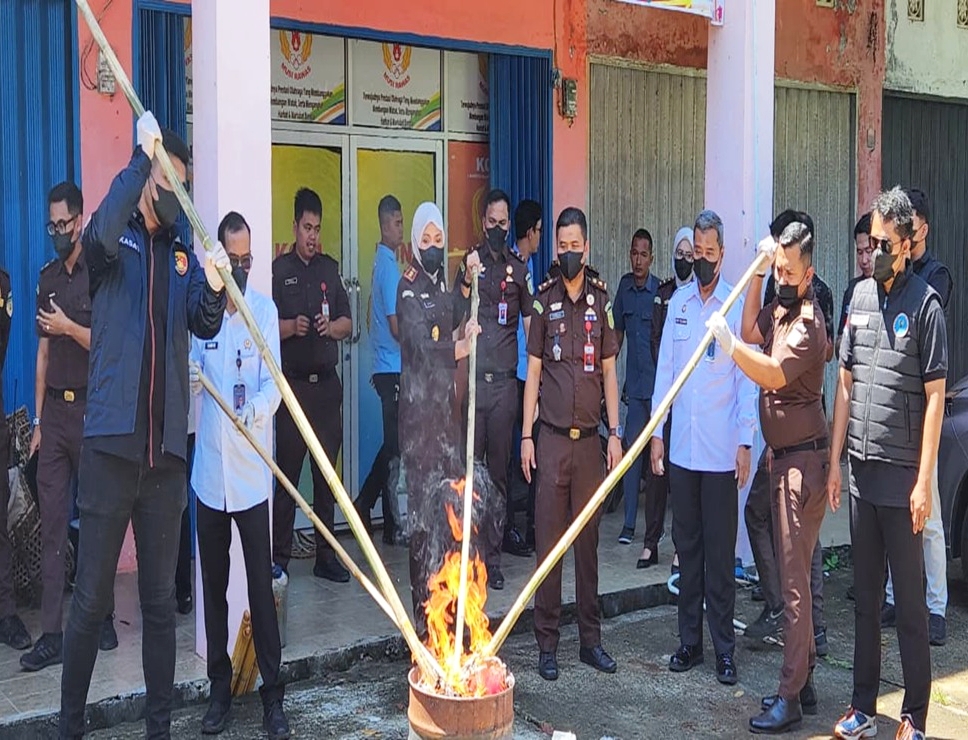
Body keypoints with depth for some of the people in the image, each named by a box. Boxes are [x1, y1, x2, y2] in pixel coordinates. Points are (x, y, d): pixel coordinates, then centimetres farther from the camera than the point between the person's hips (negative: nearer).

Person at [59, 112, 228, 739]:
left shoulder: (184, 254, 13)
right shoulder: (118, 244, 2)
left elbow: (205, 327, -2)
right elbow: (99, 236, -23)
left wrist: (214, 289, -23)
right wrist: (143, 157, -18)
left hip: (165, 448, 4)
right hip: (111, 442, -4)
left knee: (161, 600, 10)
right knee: (92, 599, 1)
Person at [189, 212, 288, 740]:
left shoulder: (265, 309, 1)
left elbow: (272, 383, -7)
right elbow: (192, 375, 7)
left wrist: (257, 410, -29)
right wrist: (190, 379, -17)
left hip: (251, 472, -2)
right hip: (209, 470, 3)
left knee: (261, 585, -2)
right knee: (214, 584, 10)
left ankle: (272, 694, 8)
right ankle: (220, 688, 23)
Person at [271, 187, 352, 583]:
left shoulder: (330, 268, 14)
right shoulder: (278, 269, 2)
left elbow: (348, 323, 14)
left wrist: (332, 326, -6)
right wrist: (290, 326, -20)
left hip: (327, 383, 4)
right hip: (292, 383, -4)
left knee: (327, 474, 8)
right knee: (287, 472, -3)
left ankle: (326, 557, 16)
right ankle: (280, 558, 4)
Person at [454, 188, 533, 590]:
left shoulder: (519, 269, 9)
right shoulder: (469, 263, 6)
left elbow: (530, 324, 11)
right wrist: (466, 282, -18)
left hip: (505, 381, 1)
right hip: (473, 379, -1)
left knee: (499, 472, 5)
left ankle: (493, 557, 12)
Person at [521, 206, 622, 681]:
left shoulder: (601, 300, 6)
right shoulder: (545, 300, 2)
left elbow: (609, 372, 9)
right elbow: (533, 372, 3)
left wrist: (615, 433, 3)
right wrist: (526, 436, -1)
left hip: (590, 438, 2)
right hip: (552, 437, -2)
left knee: (589, 540, 8)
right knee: (548, 540, 1)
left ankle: (591, 638, 18)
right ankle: (547, 643, 9)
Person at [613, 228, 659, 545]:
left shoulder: (661, 290, -8)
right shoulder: (624, 285, 8)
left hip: (657, 381, -4)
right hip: (634, 382, 4)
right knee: (631, 447, 3)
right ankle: (629, 522, 7)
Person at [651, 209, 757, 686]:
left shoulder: (737, 306, -3)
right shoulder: (677, 302, 8)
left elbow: (747, 380, -3)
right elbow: (665, 369, 10)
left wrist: (745, 442, -7)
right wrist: (656, 431, 7)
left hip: (720, 450, -4)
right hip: (681, 446, 4)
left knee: (720, 550, 1)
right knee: (686, 545, 11)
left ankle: (724, 647, 11)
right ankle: (689, 641, 21)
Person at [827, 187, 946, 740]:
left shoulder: (926, 303, -7)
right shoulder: (860, 296, 10)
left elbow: (935, 396, -10)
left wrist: (924, 480, -13)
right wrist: (835, 461, 11)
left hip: (902, 474, -6)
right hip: (862, 469, 6)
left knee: (910, 601, 3)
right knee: (865, 596, 13)